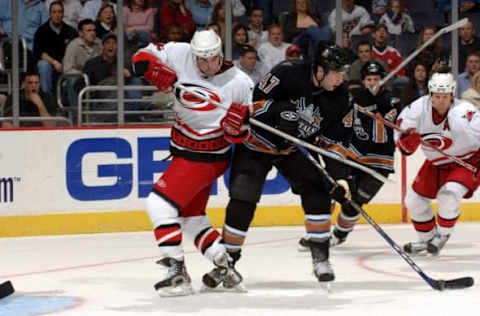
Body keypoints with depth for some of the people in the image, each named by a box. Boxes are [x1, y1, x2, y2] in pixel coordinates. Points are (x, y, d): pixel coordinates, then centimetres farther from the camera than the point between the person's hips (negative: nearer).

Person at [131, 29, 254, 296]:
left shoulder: (239, 83, -16)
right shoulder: (181, 54, -9)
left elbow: (238, 136, -10)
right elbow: (143, 57, 0)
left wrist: (238, 125, -33)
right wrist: (156, 71, -21)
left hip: (206, 157, -7)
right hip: (185, 151, 7)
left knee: (160, 202, -17)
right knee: (190, 214, 17)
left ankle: (177, 271, -17)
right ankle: (224, 265, 25)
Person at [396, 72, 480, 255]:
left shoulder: (463, 113, -33)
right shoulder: (419, 108, -17)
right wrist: (406, 140, -32)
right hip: (436, 163, 6)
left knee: (449, 195, -28)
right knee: (414, 199, 10)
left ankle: (443, 234, -1)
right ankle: (427, 238, 34)